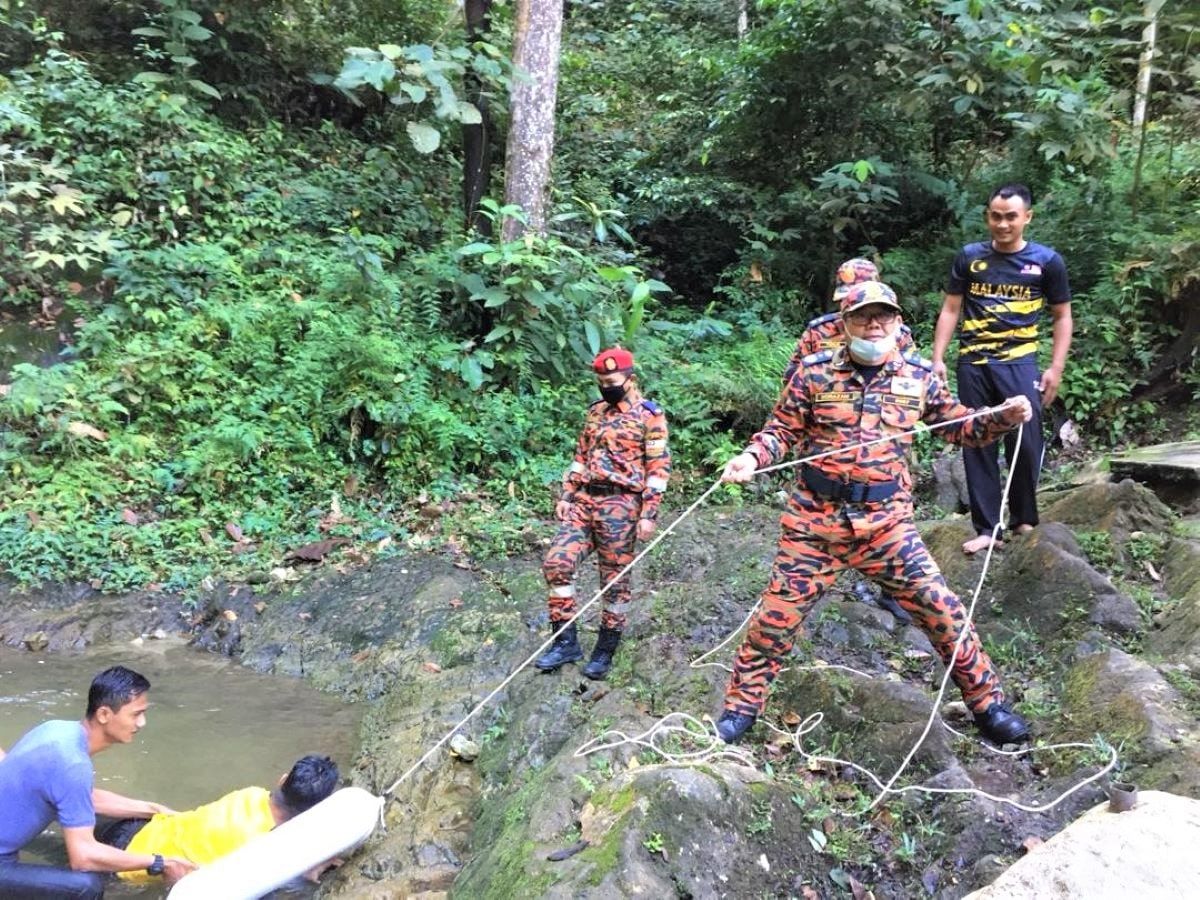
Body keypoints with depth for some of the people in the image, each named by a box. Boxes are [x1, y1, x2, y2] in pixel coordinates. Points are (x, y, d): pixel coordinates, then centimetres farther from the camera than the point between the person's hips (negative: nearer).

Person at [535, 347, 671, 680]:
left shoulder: (649, 414, -4)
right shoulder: (596, 411, 15)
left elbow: (658, 467, -8)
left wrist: (649, 514, -13)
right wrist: (566, 495, 12)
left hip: (620, 504, -6)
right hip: (583, 499, 6)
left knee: (615, 579, 3)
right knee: (556, 563, -5)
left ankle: (605, 650, 17)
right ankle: (566, 641, 7)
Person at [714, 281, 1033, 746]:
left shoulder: (918, 376, 4)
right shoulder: (815, 371, -2)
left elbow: (959, 426, 16)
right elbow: (782, 429, 3)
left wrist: (1003, 417, -1)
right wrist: (751, 457, -16)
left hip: (886, 520, 1)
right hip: (816, 518, -1)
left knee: (940, 608, -1)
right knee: (778, 612, 3)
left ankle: (987, 702, 20)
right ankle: (741, 704, 22)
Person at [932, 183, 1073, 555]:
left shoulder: (1046, 261, 3)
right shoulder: (969, 257, 6)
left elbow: (1062, 317, 9)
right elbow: (950, 310, 9)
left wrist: (1056, 367, 1)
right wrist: (937, 359, 1)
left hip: (1019, 362, -1)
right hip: (973, 364, 2)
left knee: (1025, 444, -3)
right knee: (977, 445, 3)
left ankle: (1024, 520, 17)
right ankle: (986, 528, 11)